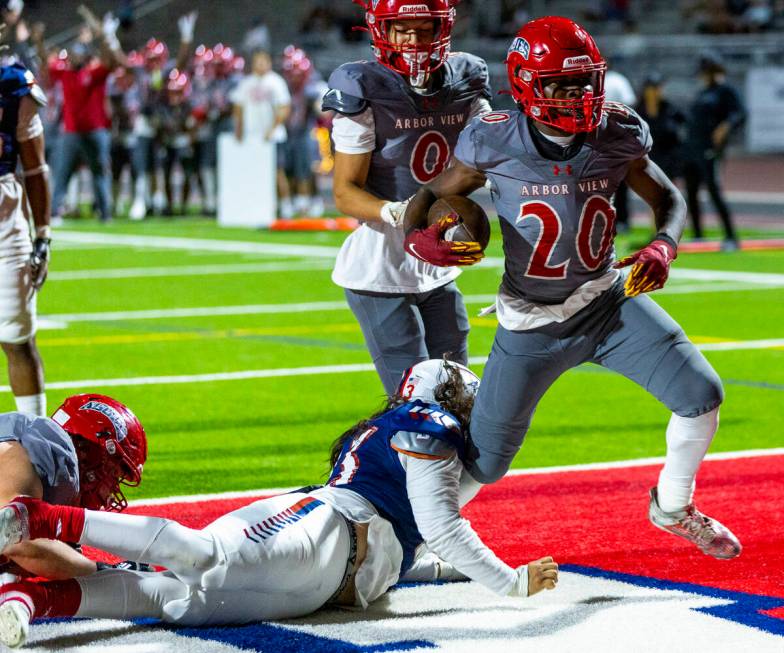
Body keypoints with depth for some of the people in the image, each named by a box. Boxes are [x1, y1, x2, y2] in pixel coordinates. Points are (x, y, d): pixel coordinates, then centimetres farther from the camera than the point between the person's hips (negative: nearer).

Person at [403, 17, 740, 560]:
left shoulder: (616, 137, -8)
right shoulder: (495, 143, -15)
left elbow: (668, 199, 6)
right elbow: (434, 194, -1)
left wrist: (663, 248, -15)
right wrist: (418, 235, -24)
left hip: (610, 302, 3)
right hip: (532, 325, -2)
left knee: (701, 394, -10)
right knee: (484, 465, 1)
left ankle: (673, 507, 17)